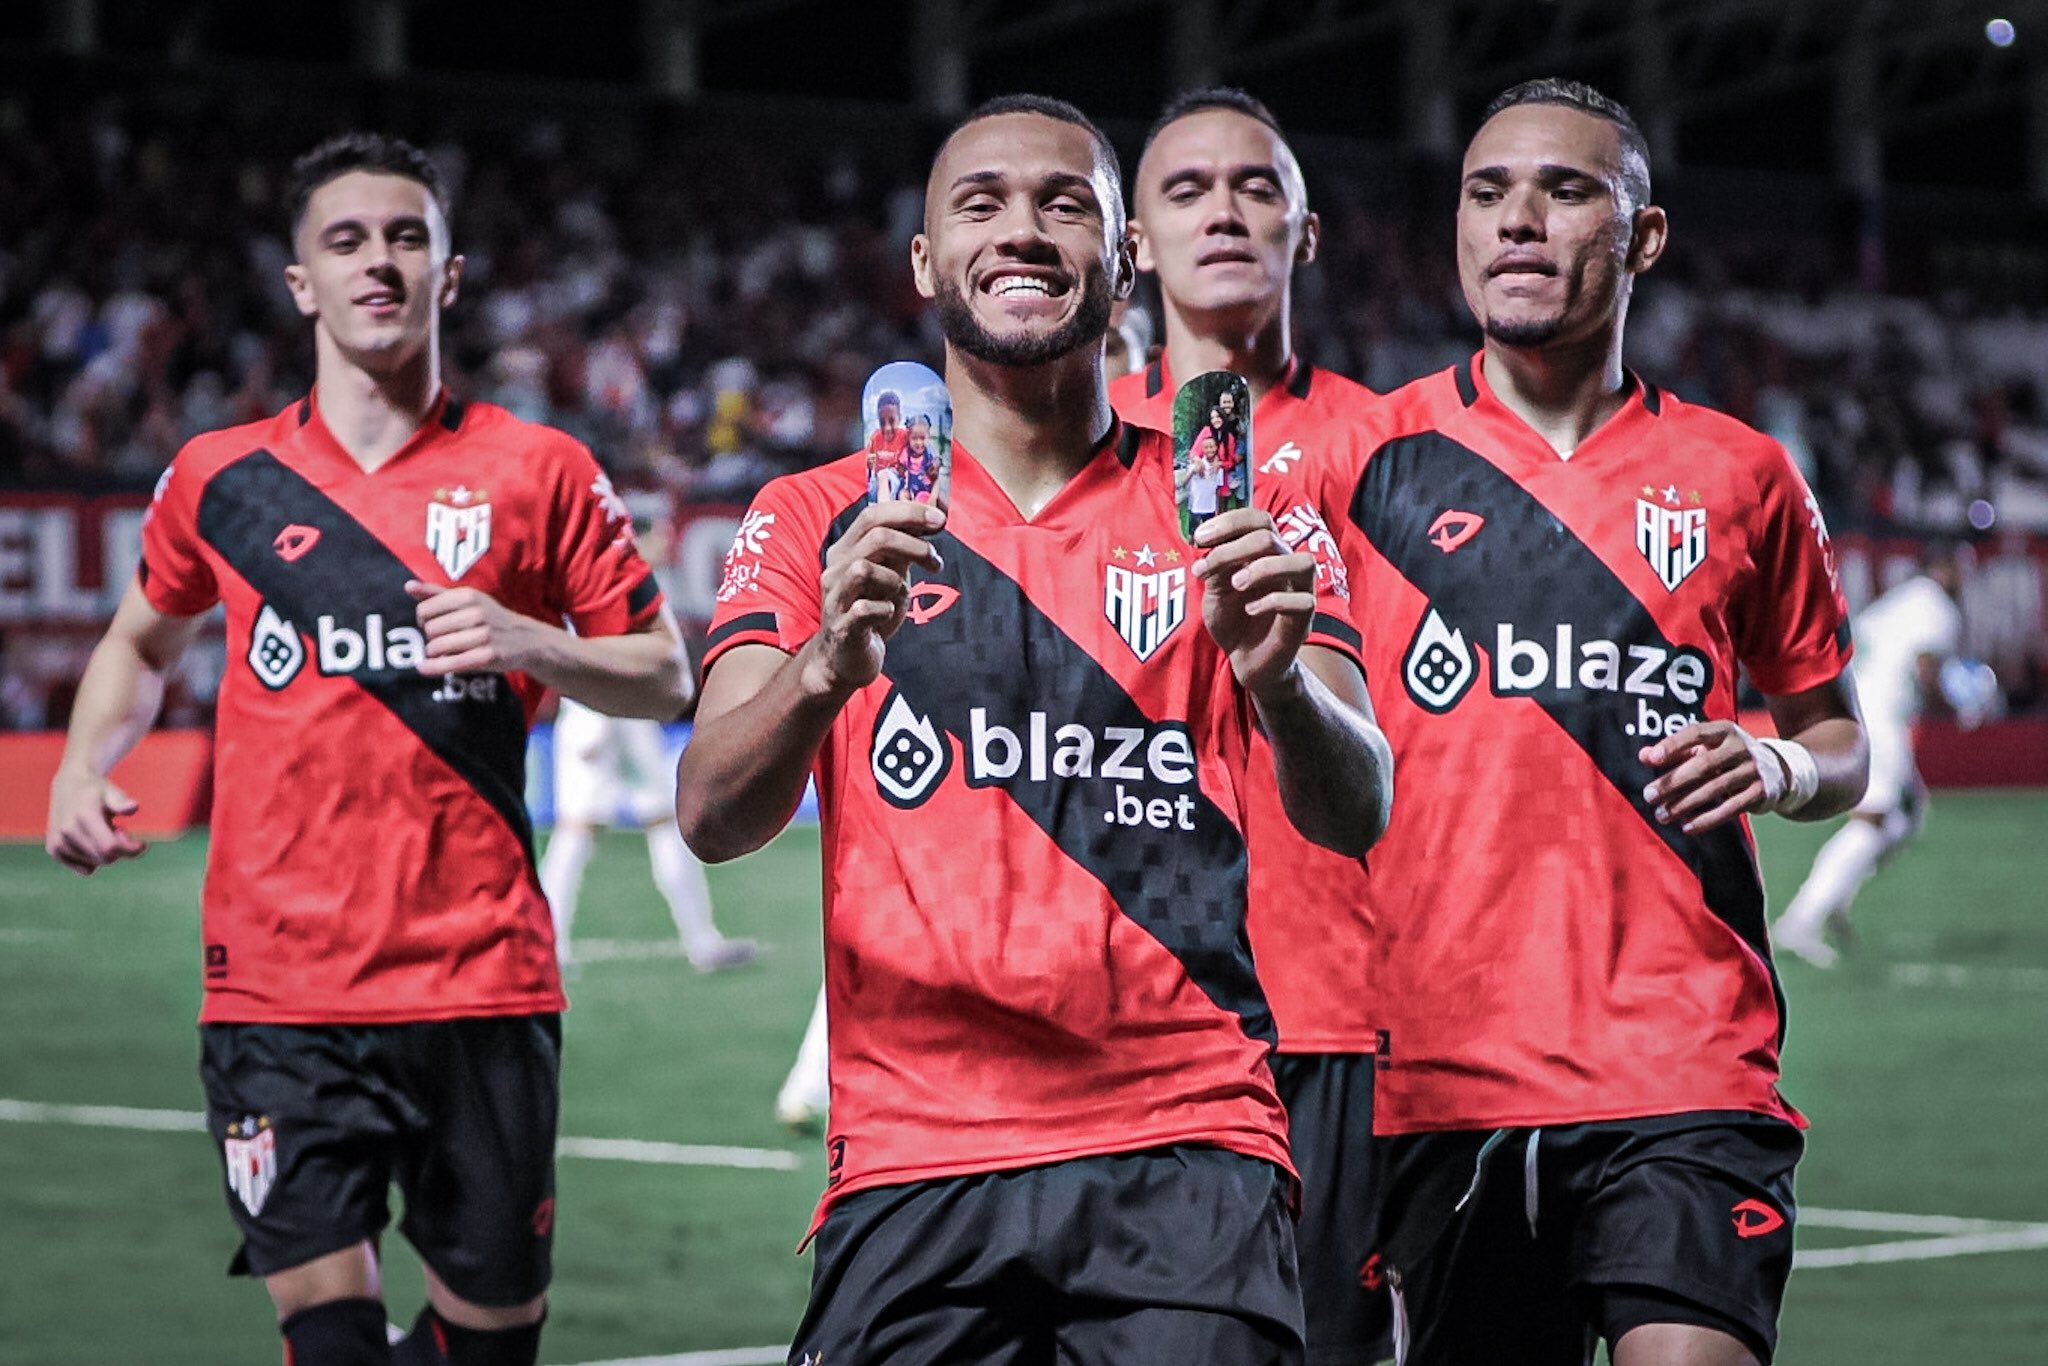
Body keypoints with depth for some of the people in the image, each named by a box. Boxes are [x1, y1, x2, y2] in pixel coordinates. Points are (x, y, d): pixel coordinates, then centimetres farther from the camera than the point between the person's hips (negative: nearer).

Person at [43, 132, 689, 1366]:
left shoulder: (537, 470, 3)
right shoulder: (221, 478, 8)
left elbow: (666, 676, 7)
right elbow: (143, 641, 26)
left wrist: (532, 645, -12)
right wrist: (82, 770, 8)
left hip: (484, 982, 0)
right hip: (280, 988, 0)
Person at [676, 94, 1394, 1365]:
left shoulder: (1228, 512, 10)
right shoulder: (824, 519, 9)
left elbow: (1356, 815, -1)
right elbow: (712, 817, -4)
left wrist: (1279, 681, -23)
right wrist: (826, 669, -25)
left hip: (1186, 1155, 0)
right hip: (911, 1155, 0)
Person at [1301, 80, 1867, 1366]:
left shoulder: (1737, 474, 10)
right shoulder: (1369, 454, 7)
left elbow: (1839, 742, 21)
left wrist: (1779, 766, -1)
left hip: (1684, 1057, 0)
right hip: (1438, 1073, 1)